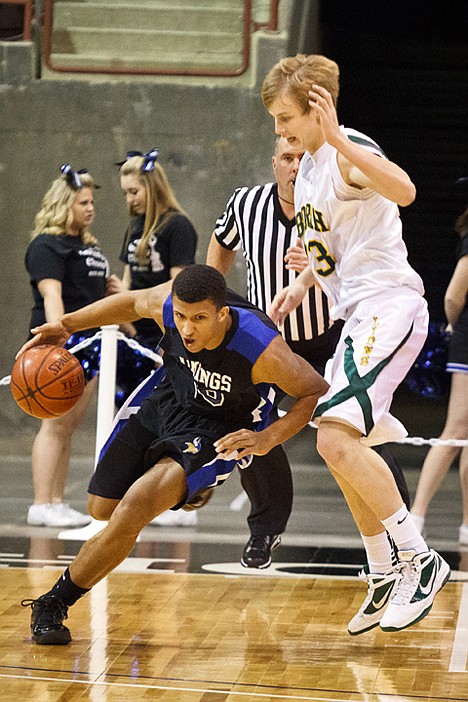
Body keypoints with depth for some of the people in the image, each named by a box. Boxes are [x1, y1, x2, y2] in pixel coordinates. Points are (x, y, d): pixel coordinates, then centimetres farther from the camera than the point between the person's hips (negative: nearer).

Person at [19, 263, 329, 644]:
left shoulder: (262, 349, -35)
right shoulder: (168, 303, -25)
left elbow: (317, 392, -19)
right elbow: (133, 303, 1)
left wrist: (269, 437, -30)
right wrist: (66, 324, -3)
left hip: (219, 431, -5)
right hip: (169, 402, 5)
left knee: (132, 511, -23)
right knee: (102, 509, 16)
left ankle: (54, 603, -6)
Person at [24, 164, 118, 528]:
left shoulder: (90, 246, 21)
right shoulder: (47, 246, -7)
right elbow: (51, 295, -21)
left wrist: (111, 291, 13)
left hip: (90, 342, 9)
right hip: (62, 343, -9)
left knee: (70, 426, 8)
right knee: (55, 424, -10)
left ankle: (58, 503, 11)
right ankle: (41, 505, -9)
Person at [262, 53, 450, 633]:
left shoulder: (349, 153, -14)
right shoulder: (310, 165, 16)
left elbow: (404, 191, -37)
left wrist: (339, 139, -42)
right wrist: (302, 283, 17)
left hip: (390, 305, -11)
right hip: (359, 313, 11)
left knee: (336, 436, -23)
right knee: (342, 451, 15)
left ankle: (420, 559, -14)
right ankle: (383, 576, 27)